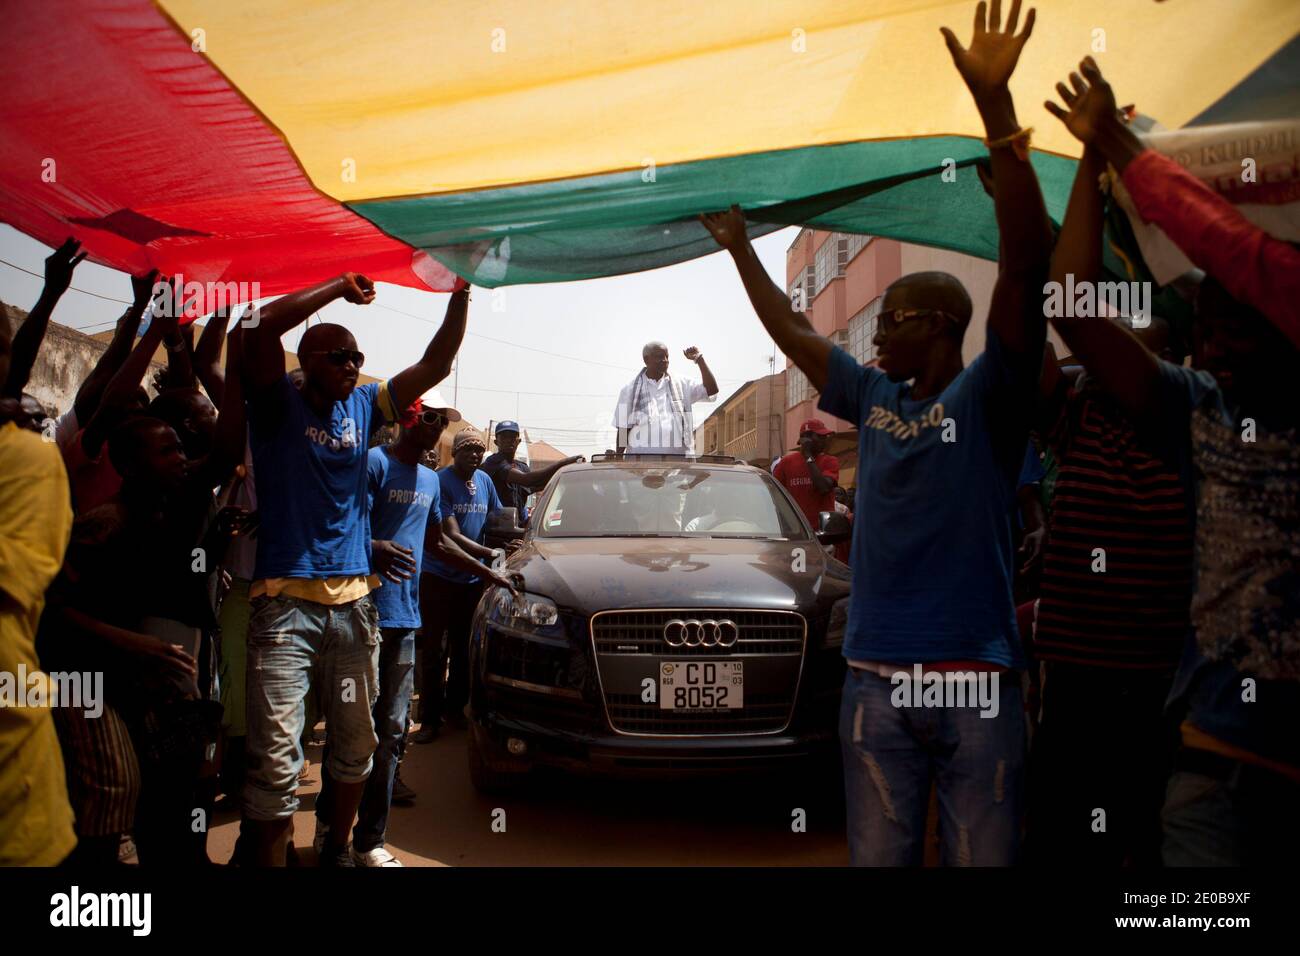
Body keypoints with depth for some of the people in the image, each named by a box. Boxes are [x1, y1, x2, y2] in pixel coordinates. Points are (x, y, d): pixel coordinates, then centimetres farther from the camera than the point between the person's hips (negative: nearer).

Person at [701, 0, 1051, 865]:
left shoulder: (988, 396, -4)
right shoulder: (874, 399, 12)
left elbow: (1027, 266, -17)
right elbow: (791, 330, 25)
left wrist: (995, 106, -24)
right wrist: (740, 247, 31)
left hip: (977, 680, -4)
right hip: (875, 680, 5)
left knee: (985, 857, 8)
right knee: (879, 857, 12)